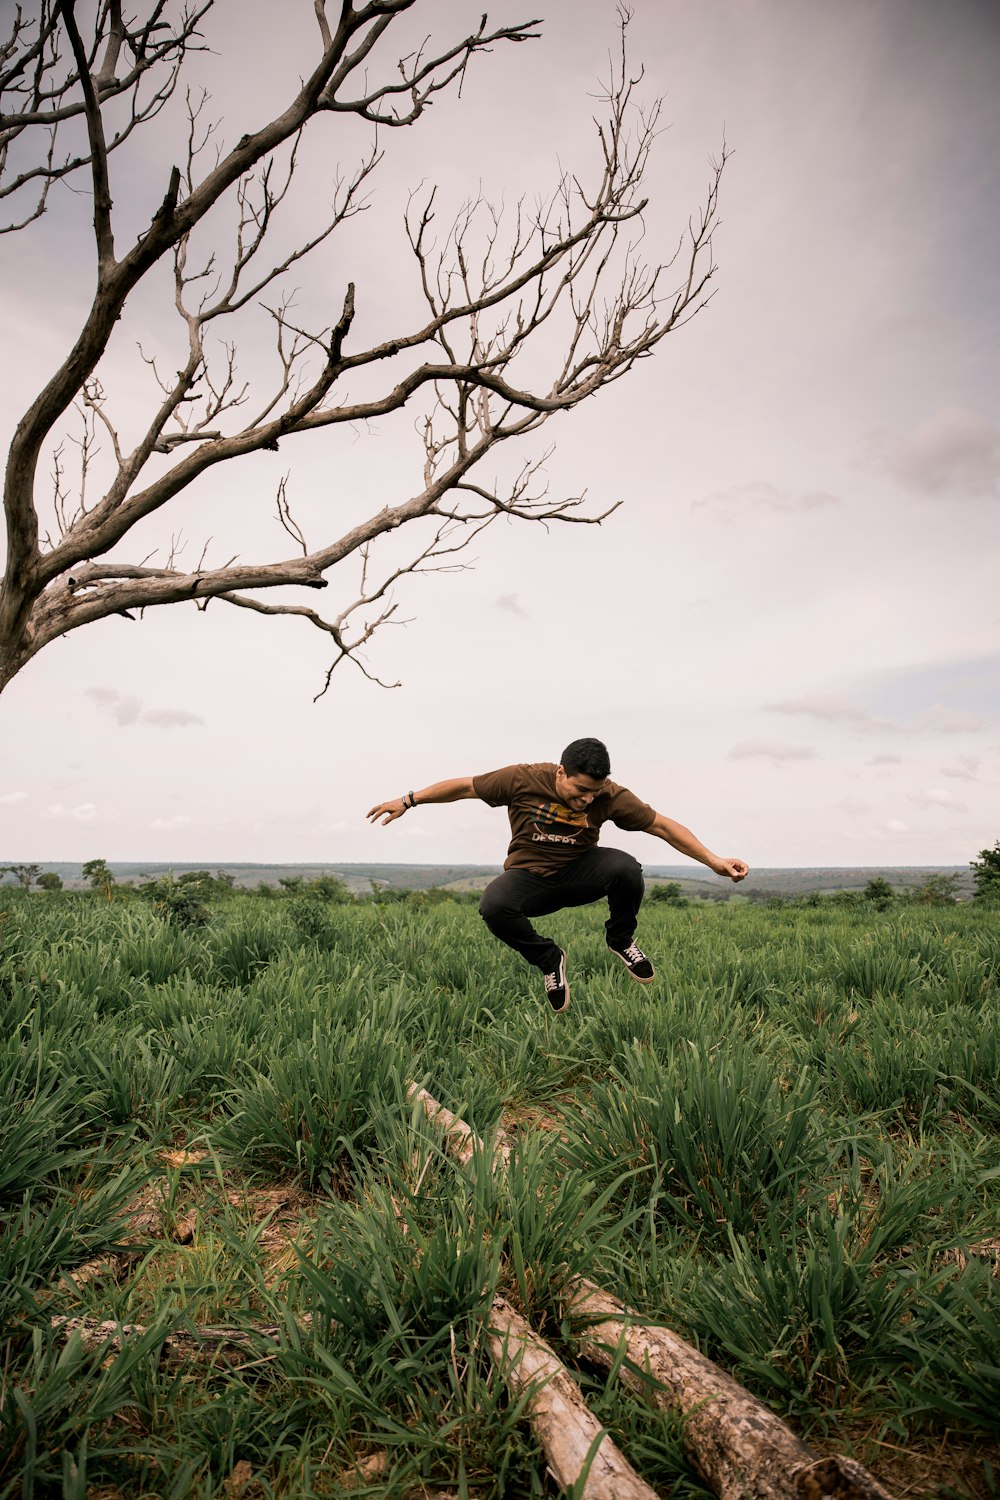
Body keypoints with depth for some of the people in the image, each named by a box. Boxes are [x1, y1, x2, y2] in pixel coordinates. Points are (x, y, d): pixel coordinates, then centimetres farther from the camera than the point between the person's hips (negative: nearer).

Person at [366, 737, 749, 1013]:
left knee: (625, 868, -31)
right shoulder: (523, 780, -18)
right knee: (493, 906, -34)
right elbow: (464, 785, -7)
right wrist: (408, 801, -4)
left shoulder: (610, 796, -16)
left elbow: (662, 825, -12)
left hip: (580, 875, 1)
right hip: (529, 878, 0)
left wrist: (714, 861, -18)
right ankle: (548, 960, -4)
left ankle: (621, 940, 1)